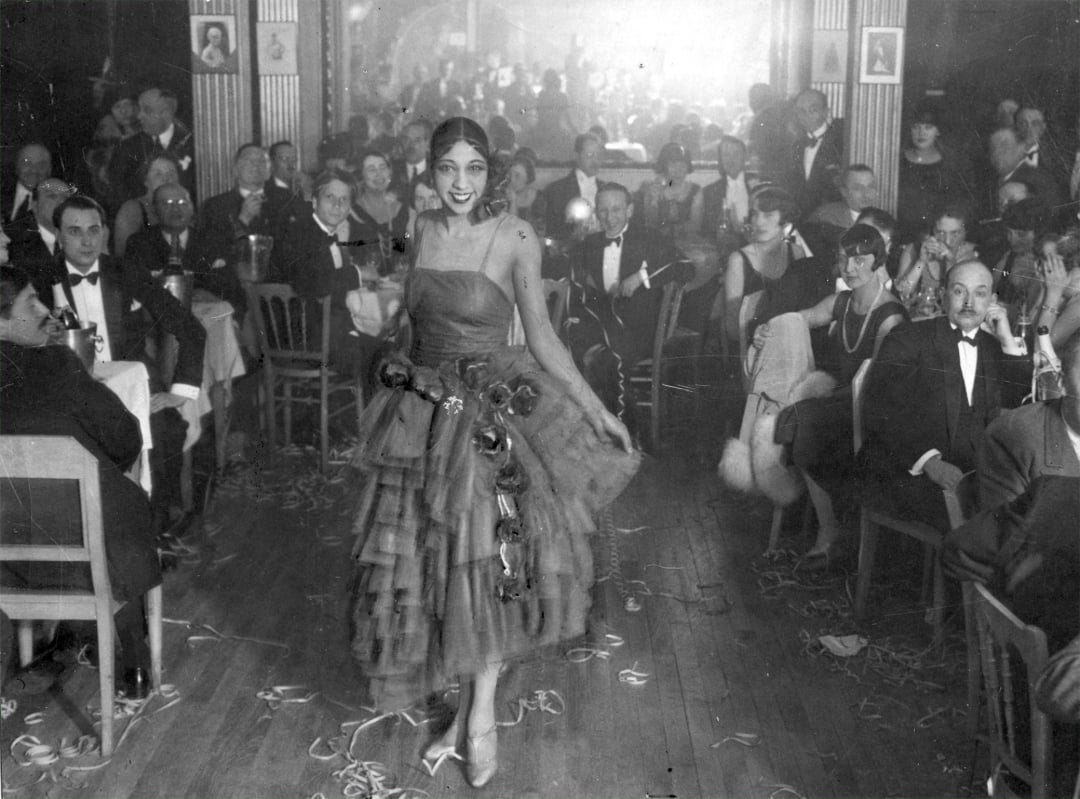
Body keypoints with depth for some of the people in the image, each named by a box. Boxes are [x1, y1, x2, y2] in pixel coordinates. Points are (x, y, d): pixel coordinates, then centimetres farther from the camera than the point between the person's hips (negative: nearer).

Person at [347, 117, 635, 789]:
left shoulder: (516, 239, -9)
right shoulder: (424, 230, 5)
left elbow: (541, 336, -4)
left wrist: (596, 409, -6)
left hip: (494, 414, -4)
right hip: (424, 414, 4)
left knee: (492, 563, -3)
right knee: (429, 562, 7)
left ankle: (480, 715, 14)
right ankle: (467, 707, 21)